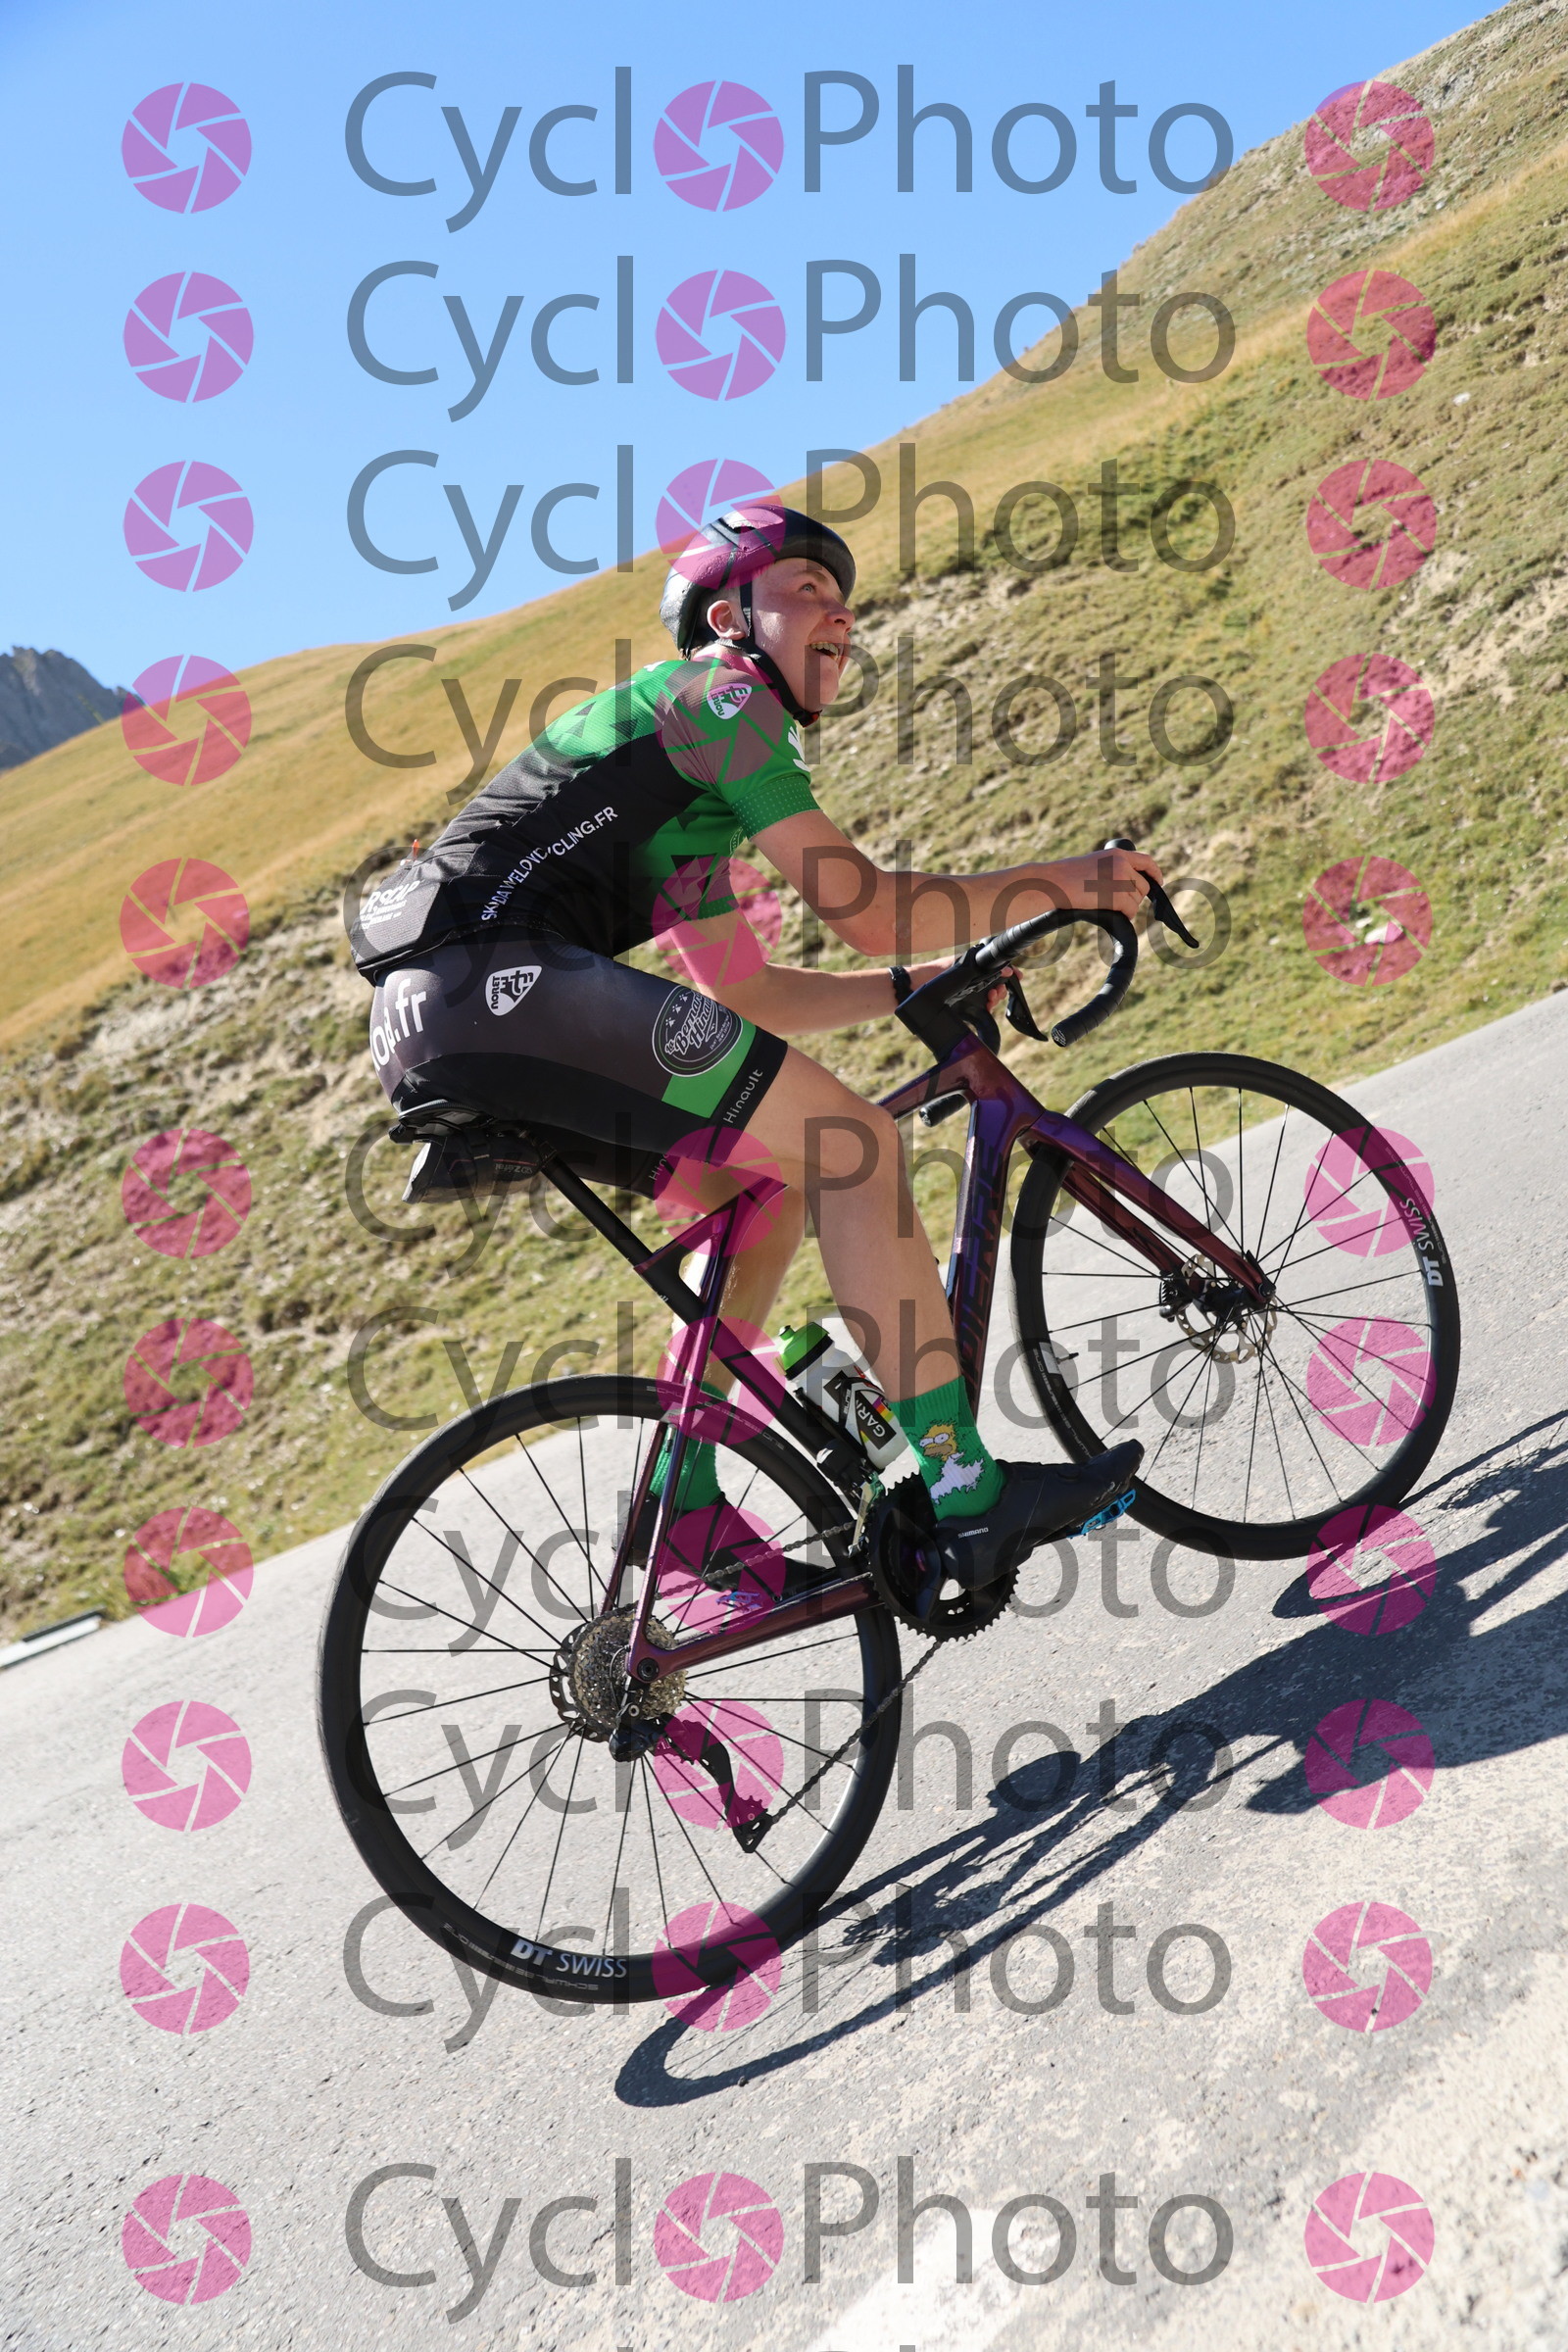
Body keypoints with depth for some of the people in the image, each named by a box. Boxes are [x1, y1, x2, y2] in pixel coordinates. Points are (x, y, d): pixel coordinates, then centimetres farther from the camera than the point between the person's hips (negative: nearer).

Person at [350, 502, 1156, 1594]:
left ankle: (685, 1499, 19)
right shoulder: (716, 697, 2)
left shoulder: (697, 798, 31)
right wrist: (1068, 881, 6)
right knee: (854, 1142, -11)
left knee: (777, 1185, 17)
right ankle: (969, 1496, -10)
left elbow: (753, 995, 32)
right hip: (500, 981, -10)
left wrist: (926, 983, 28)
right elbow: (869, 908, -5)